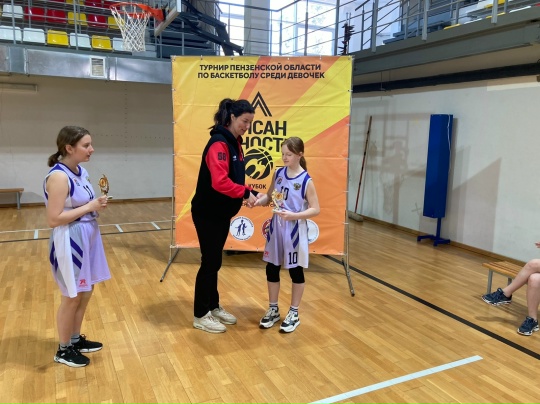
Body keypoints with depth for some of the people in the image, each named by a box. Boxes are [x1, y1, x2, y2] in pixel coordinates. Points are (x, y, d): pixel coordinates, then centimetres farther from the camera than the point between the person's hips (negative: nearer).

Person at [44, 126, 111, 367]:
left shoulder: (81, 172, 6)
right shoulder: (58, 176, -20)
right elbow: (53, 219, -23)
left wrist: (98, 204, -3)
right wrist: (90, 207, -19)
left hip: (87, 237, 9)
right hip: (69, 242, -9)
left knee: (85, 293, 18)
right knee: (72, 297, 6)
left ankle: (76, 340, 36)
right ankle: (63, 350, 25)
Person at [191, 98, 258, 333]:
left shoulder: (234, 142, 10)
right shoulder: (219, 143, -20)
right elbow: (220, 182, -31)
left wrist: (248, 193, -3)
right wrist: (246, 193, -23)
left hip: (222, 213, 9)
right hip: (208, 213, -9)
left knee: (214, 261, 17)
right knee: (210, 262, 1)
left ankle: (214, 307, 31)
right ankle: (200, 316, 16)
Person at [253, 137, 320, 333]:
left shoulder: (306, 180, -12)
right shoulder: (278, 173, 3)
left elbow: (315, 209, -12)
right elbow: (270, 196, 10)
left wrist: (293, 215, -25)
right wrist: (260, 200, -12)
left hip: (294, 231, -5)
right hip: (276, 227, 5)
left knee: (295, 270, 8)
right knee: (271, 269, 11)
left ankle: (294, 313, 25)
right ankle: (273, 310, 29)